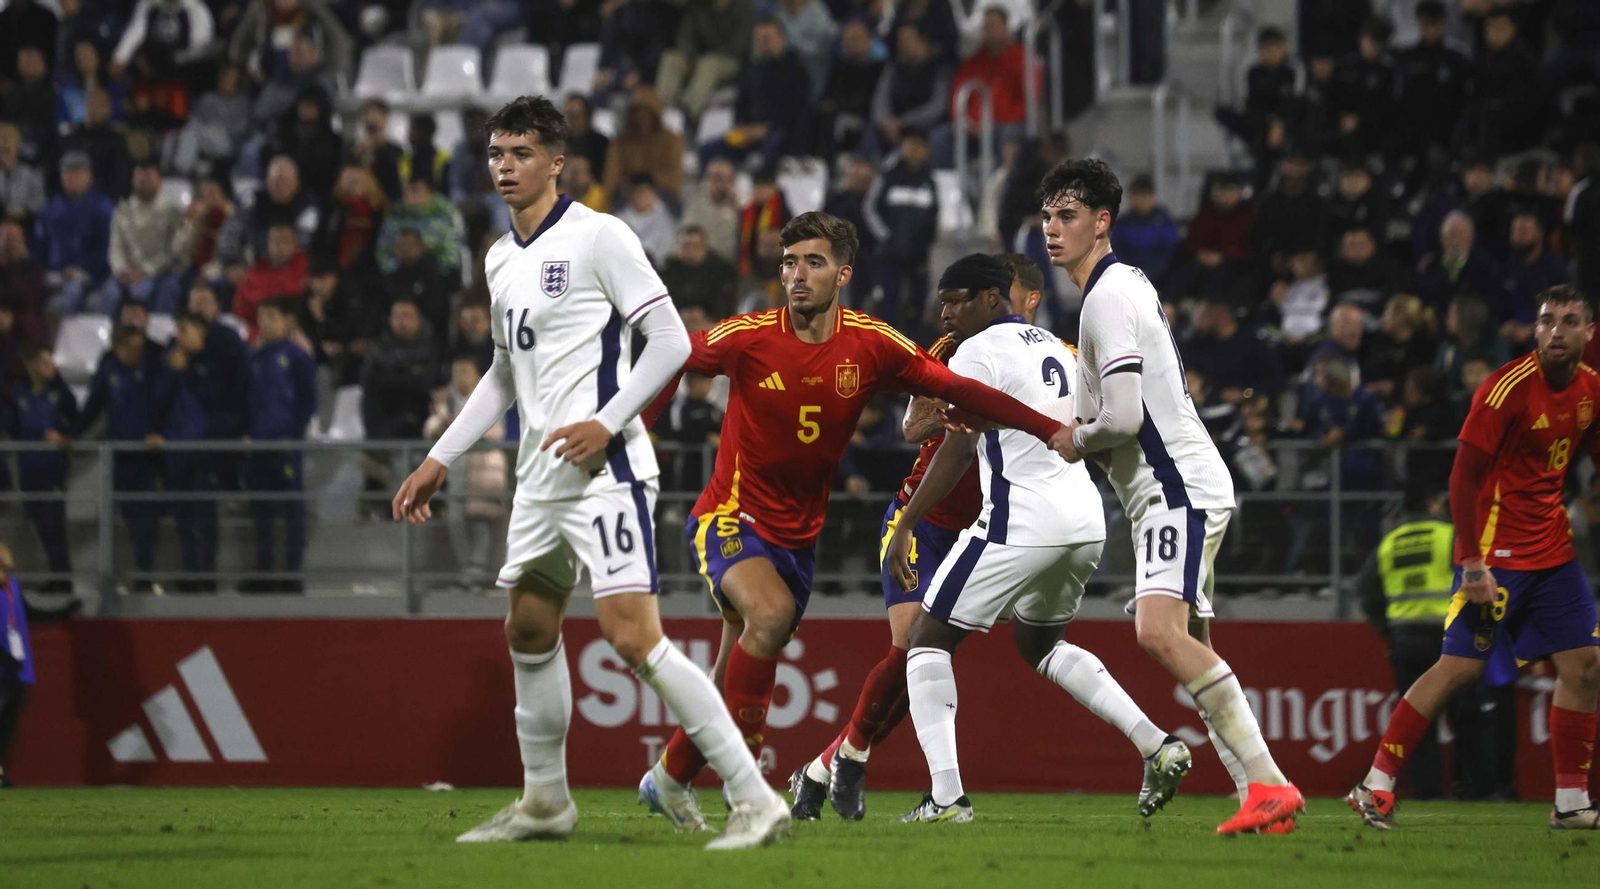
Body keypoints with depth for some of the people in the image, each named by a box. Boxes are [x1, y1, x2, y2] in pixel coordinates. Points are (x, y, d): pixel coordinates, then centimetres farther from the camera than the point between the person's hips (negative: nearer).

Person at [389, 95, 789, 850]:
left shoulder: (598, 236, -9)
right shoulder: (500, 259, 16)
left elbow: (671, 340, -11)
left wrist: (606, 423, -19)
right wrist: (439, 460, 25)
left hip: (603, 470, -9)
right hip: (540, 475, 9)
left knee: (633, 638, -18)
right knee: (528, 632, 15)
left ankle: (754, 800, -18)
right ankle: (544, 802, 31)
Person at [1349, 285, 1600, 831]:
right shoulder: (1509, 388, -17)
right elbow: (1464, 475, -16)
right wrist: (1473, 561, -21)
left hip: (1552, 550, 7)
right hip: (1497, 552, -7)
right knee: (1461, 666, -11)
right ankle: (1376, 785, -6)